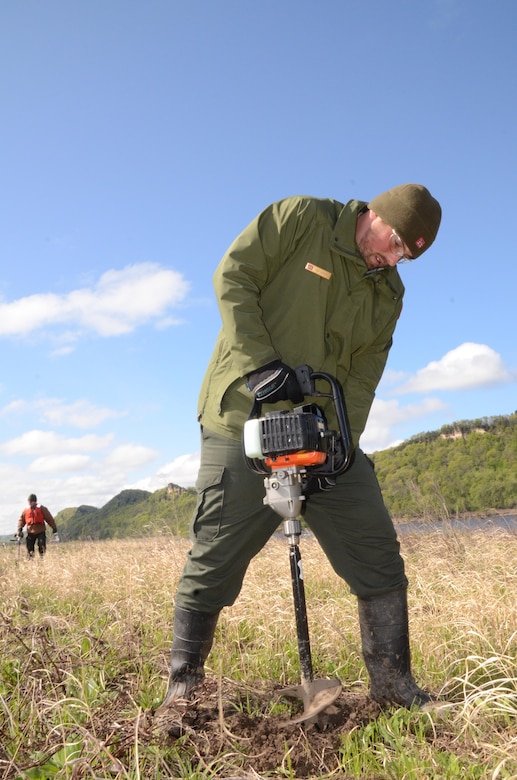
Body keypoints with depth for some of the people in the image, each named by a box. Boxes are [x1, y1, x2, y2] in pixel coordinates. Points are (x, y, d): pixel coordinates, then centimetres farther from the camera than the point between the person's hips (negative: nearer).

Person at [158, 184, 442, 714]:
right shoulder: (300, 218, -3)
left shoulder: (389, 294, 12)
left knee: (379, 560, 4)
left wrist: (341, 442, -10)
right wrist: (260, 361, -21)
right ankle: (182, 688, 17)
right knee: (213, 564, 0)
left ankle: (393, 685, 18)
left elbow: (363, 376, 5)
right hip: (245, 420, -5)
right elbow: (233, 277, -10)